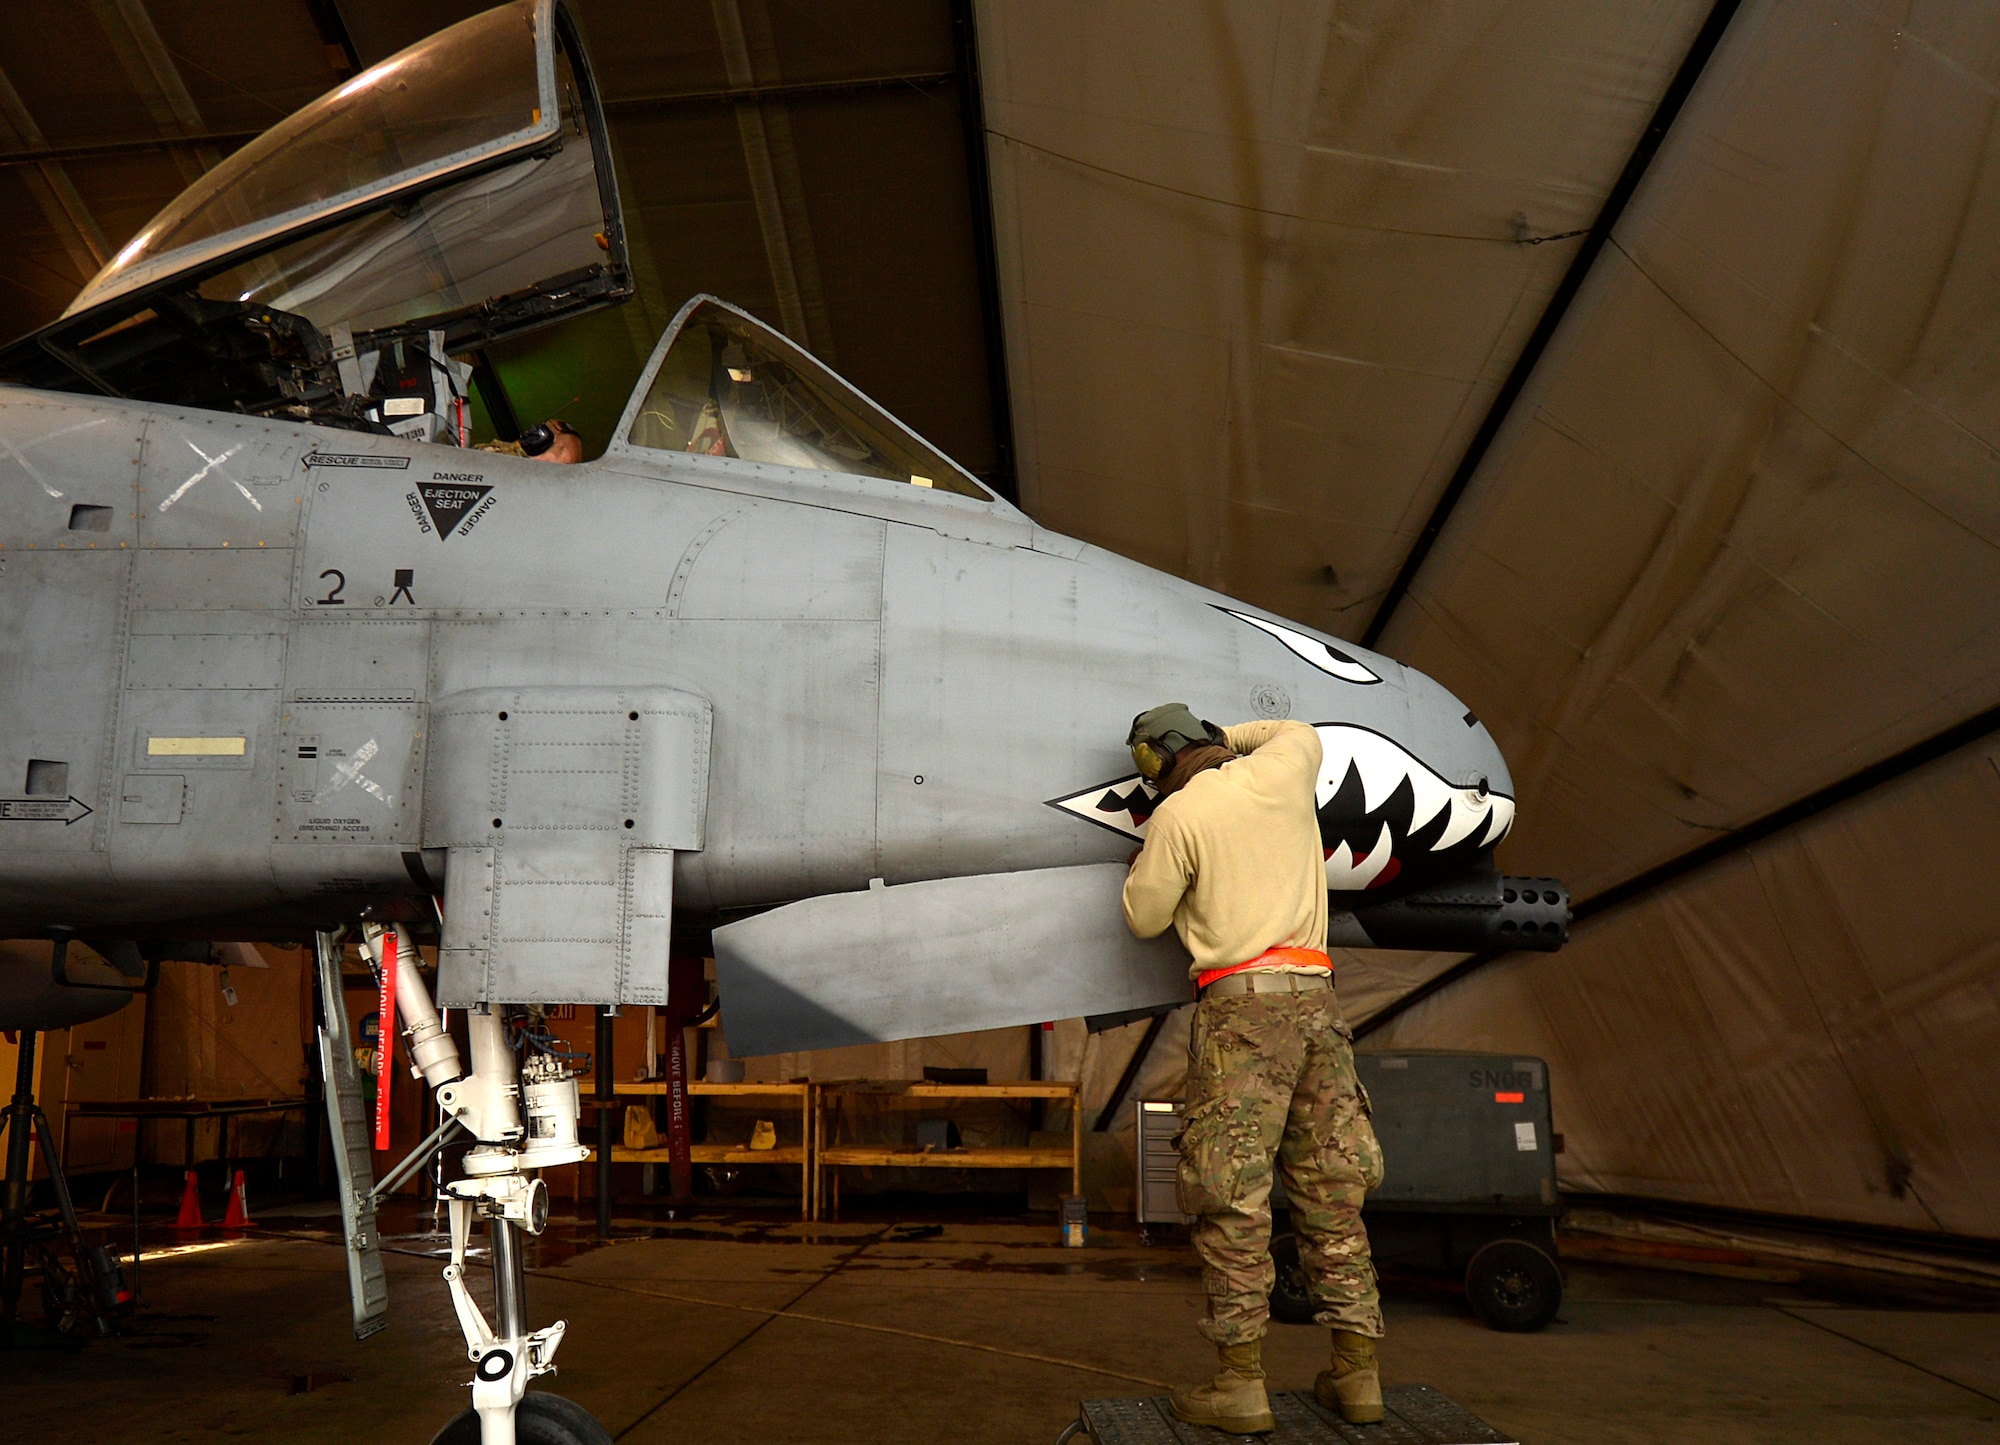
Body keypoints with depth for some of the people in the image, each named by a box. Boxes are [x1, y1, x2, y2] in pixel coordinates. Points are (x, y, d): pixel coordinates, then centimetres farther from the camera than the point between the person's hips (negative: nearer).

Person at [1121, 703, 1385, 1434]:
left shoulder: (1177, 814, -2)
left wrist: (1141, 864, 23)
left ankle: (1241, 1383, -1)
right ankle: (1357, 1372, 14)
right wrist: (1225, 737, 36)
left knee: (1233, 1193, -2)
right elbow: (1301, 732, 35)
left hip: (1241, 998, -5)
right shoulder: (1279, 771, 10)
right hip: (1315, 996, 6)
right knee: (1331, 1189, 9)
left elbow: (1145, 916, 6)